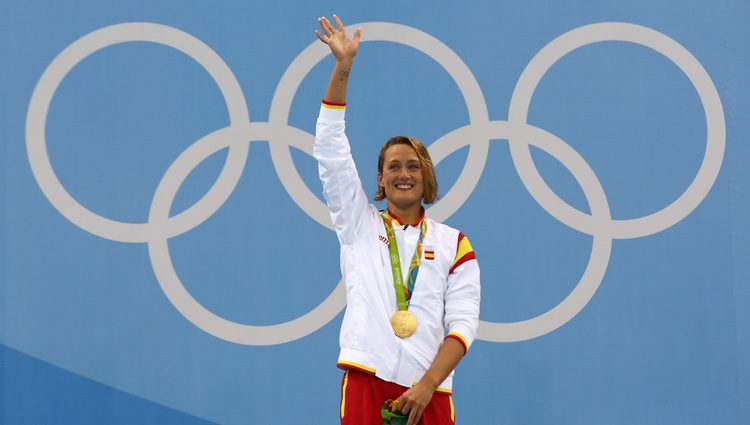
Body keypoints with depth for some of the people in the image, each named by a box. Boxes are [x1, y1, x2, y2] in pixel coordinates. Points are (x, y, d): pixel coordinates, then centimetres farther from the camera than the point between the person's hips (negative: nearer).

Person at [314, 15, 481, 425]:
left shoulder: (454, 244, 11)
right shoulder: (359, 223, 13)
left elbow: (463, 321, 3)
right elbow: (330, 152, 5)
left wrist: (428, 383, -11)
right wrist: (342, 68, -4)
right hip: (366, 383, 0)